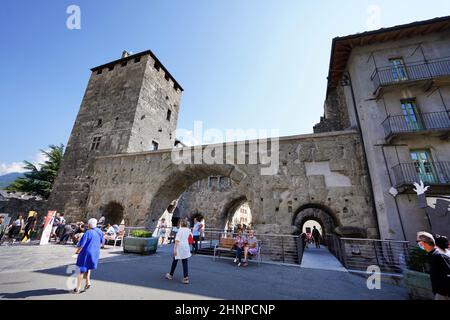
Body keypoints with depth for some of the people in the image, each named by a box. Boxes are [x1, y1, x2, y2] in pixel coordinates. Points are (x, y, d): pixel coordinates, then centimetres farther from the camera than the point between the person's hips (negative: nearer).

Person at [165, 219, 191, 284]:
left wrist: (175, 249, -18)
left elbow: (177, 240, -18)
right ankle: (186, 277, 3)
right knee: (185, 262, 9)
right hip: (186, 246, 4)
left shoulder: (180, 230, -13)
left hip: (179, 247, -4)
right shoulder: (188, 230, 2)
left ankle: (171, 275, 34)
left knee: (175, 261, 16)